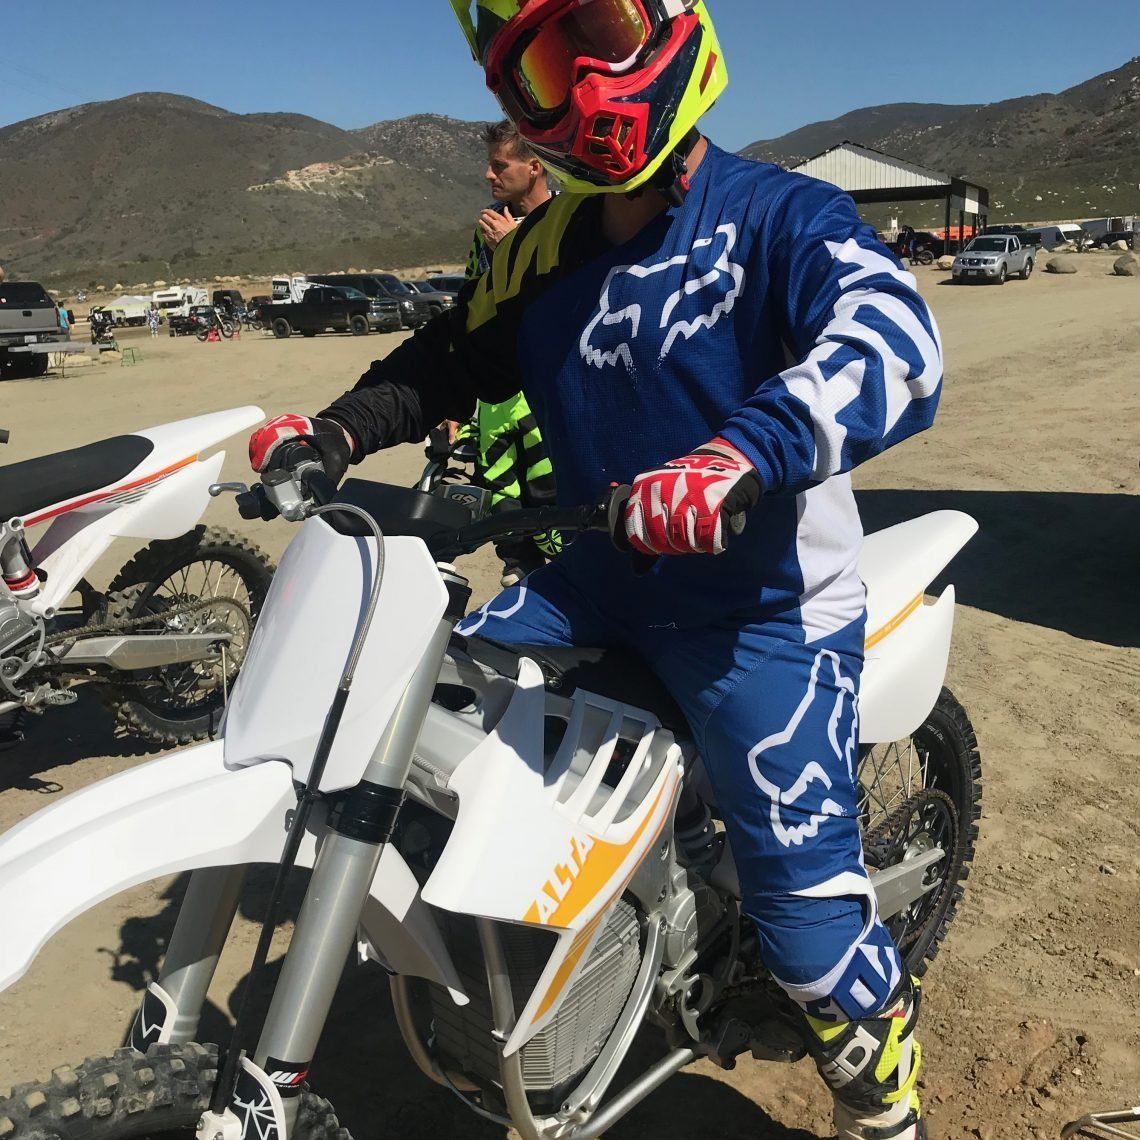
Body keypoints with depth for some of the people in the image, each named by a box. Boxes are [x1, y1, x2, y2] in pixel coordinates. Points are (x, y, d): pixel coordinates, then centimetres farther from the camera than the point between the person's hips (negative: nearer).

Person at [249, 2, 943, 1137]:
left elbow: (893, 341, -26)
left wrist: (746, 457, -44)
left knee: (802, 881, -10)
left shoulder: (776, 214, -10)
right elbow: (451, 360, 20)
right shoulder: (541, 251, 9)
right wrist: (337, 430, 3)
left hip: (764, 598, -5)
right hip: (598, 577, 6)